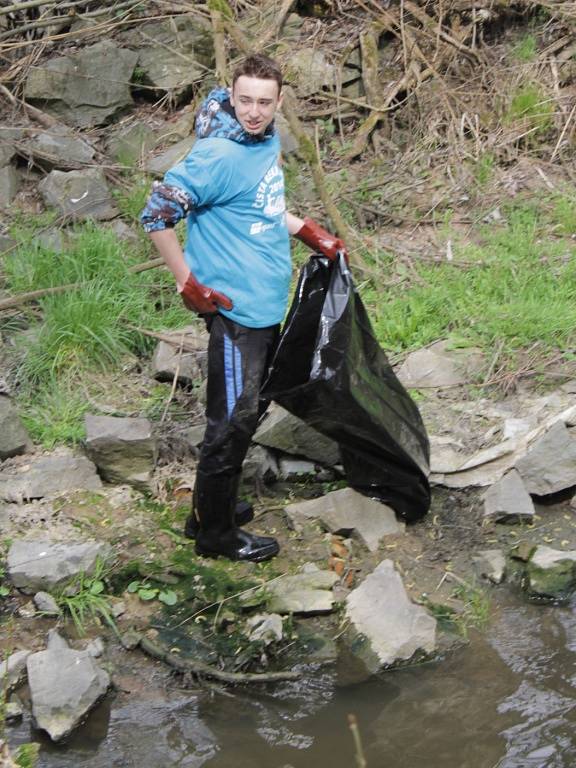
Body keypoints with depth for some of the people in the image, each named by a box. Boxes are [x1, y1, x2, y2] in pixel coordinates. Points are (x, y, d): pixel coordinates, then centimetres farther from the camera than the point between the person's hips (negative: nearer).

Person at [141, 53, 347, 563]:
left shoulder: (268, 142, 5)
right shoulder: (217, 156, -21)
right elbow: (157, 216, -17)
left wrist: (311, 234, 16)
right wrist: (189, 285, -15)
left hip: (269, 304, 9)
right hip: (236, 308, -9)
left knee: (246, 413, 18)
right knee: (232, 420, 0)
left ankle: (213, 509, 32)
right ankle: (216, 534, 13)